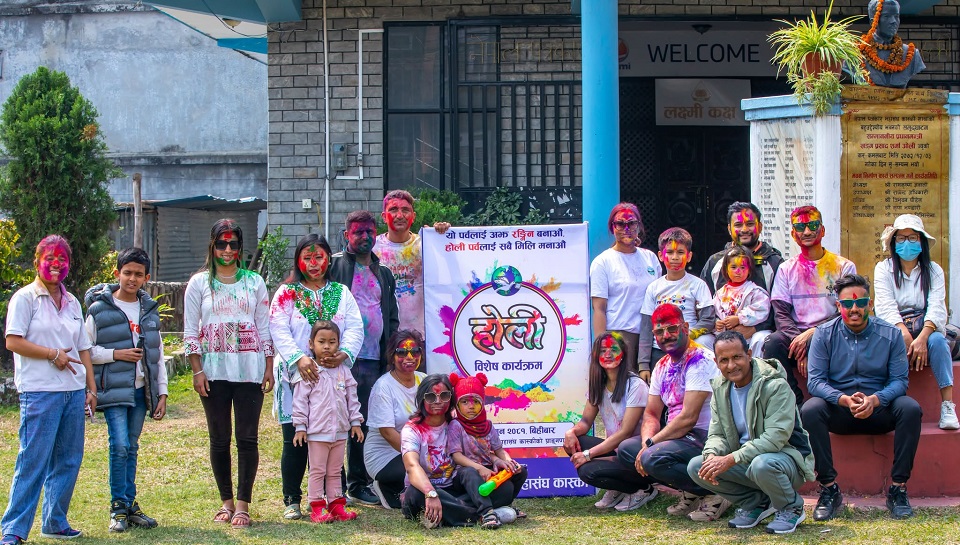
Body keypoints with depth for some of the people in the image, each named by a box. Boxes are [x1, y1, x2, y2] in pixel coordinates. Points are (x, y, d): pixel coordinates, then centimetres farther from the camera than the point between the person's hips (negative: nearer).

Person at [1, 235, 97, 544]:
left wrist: (91, 388, 14)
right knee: (33, 461, -8)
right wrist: (53, 354, -12)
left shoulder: (72, 303, 16)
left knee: (69, 460, 8)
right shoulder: (25, 298, -2)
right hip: (39, 392, -6)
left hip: (74, 391, 6)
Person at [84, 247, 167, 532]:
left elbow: (158, 354, 15)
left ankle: (130, 505, 16)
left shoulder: (149, 309, 11)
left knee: (132, 448, 9)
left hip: (141, 390, 4)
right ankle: (118, 508, -4)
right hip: (114, 390, -4)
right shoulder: (100, 309, -3)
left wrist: (162, 393, 10)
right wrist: (116, 354, -13)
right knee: (120, 446, -12)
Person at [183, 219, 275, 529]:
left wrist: (269, 368, 4)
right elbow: (190, 331, 3)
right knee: (219, 439, 5)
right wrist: (197, 371, -5)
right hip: (214, 370, 0)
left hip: (249, 370, 0)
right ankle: (226, 501, 16)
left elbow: (264, 328, 10)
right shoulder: (199, 283, 5)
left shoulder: (254, 282, 9)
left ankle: (243, 505, 1)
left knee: (247, 438, -3)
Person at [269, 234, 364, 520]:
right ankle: (292, 500, 7)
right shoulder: (286, 293, 5)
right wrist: (298, 358, -22)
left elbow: (355, 328, 3)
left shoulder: (342, 293, 13)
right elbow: (279, 331, -6)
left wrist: (344, 353, -16)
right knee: (295, 440, -1)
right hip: (296, 376, -2)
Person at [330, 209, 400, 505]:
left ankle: (360, 482, 14)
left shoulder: (384, 273, 19)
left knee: (367, 422, 7)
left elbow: (392, 317, 23)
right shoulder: (335, 265, 1)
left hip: (374, 358, 5)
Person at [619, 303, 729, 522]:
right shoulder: (662, 366, 13)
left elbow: (688, 418, -22)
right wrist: (647, 442, -10)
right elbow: (651, 414, 12)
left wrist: (650, 444, -16)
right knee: (626, 449, 3)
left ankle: (714, 493, -11)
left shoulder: (700, 361, -16)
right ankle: (690, 494, 3)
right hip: (678, 436, 10)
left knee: (653, 458, -29)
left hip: (705, 437, -10)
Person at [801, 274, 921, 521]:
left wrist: (875, 399, -28)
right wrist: (843, 399, -28)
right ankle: (828, 489, -24)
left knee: (910, 408, -29)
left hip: (879, 408, 0)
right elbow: (814, 380, -9)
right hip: (838, 409, 0)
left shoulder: (890, 334, -1)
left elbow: (899, 380, -8)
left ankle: (898, 488, -21)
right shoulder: (824, 334, -2)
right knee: (810, 410, -31)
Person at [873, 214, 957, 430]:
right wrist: (906, 336, -27)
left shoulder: (933, 271, 8)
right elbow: (887, 308, -9)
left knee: (937, 340, -33)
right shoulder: (883, 269, 6)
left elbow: (937, 308, -8)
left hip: (925, 330, 1)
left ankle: (948, 406, -36)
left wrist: (922, 338, -27)